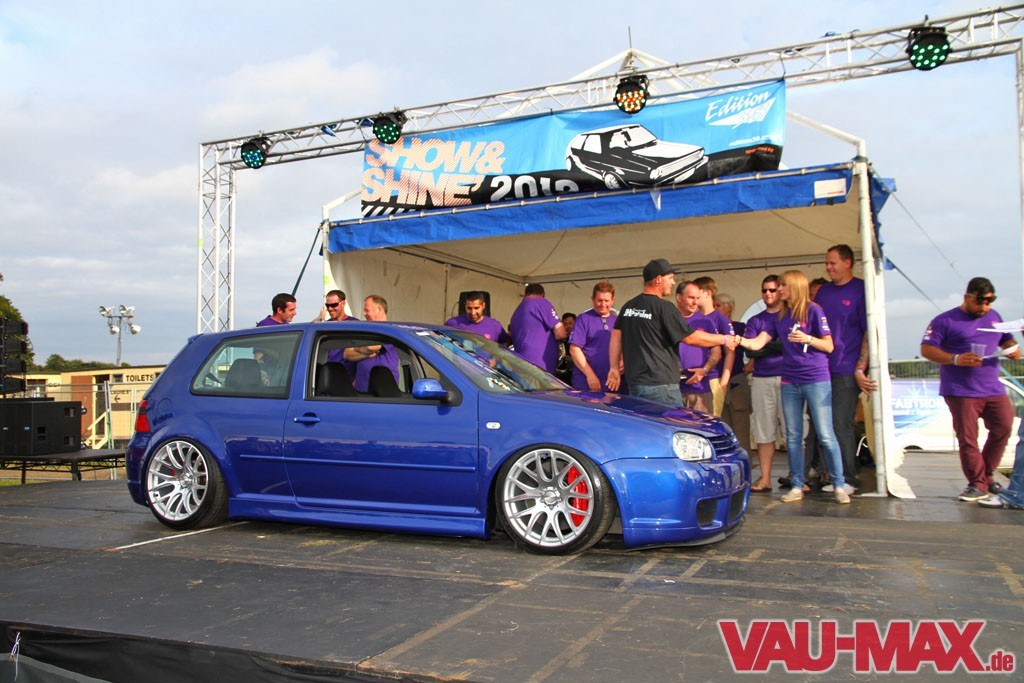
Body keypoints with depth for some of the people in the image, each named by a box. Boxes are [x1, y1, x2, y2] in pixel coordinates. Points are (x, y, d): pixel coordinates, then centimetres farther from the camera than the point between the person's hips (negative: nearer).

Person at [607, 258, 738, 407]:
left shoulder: (628, 306, 10)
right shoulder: (664, 307, -12)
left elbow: (616, 337, 11)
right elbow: (690, 338, -9)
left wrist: (614, 368, 15)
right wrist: (725, 339, 2)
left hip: (633, 382, 8)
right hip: (660, 385, -8)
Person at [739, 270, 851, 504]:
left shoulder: (813, 310, -4)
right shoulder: (780, 317, 12)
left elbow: (829, 346, -4)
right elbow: (758, 342, 4)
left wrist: (807, 338, -20)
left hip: (816, 380, -5)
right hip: (790, 383, 6)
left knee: (825, 436, -5)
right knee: (793, 437, 7)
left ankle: (839, 485, 5)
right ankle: (797, 486, 14)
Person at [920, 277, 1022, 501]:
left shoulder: (994, 317, 16)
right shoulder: (945, 320, -4)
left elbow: (1006, 339, 26)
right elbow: (926, 349, -10)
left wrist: (1013, 349, 1)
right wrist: (955, 359, -23)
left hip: (993, 390, 6)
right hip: (961, 392, -6)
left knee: (1003, 429, 5)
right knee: (968, 438, -5)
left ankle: (986, 476, 23)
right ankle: (978, 483, 5)